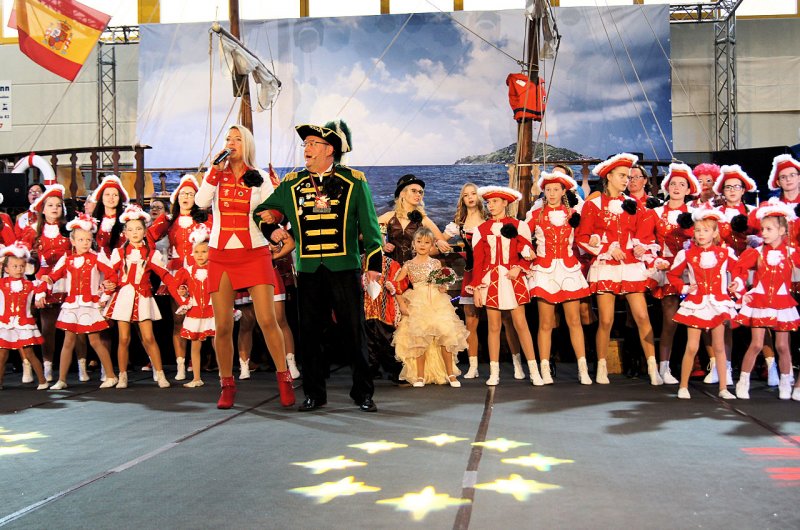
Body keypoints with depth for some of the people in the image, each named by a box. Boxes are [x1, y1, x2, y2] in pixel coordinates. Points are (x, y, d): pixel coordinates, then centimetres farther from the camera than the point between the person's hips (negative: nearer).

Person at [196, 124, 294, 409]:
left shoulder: (260, 177, 5)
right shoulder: (215, 175, 9)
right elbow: (201, 201, -10)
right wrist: (216, 170, -11)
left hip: (254, 254, -2)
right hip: (220, 256, 2)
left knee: (267, 321, -9)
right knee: (223, 327, 3)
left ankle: (284, 380, 3)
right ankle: (227, 386, 16)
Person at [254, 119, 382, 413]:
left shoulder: (354, 182, 4)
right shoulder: (290, 184, 11)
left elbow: (369, 225, 3)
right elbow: (263, 211, 24)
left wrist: (374, 262, -2)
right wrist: (270, 226, 5)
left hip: (345, 269, -3)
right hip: (308, 270, 3)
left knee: (354, 331, 1)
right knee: (309, 332, 6)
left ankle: (363, 392, 11)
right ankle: (314, 393, 17)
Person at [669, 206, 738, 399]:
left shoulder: (725, 253, 0)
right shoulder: (687, 255, -2)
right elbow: (672, 275, 10)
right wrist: (684, 288, -2)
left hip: (718, 304, 1)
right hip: (695, 304, -1)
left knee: (719, 347, 8)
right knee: (692, 347, -2)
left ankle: (723, 388, 15)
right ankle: (683, 386, 9)